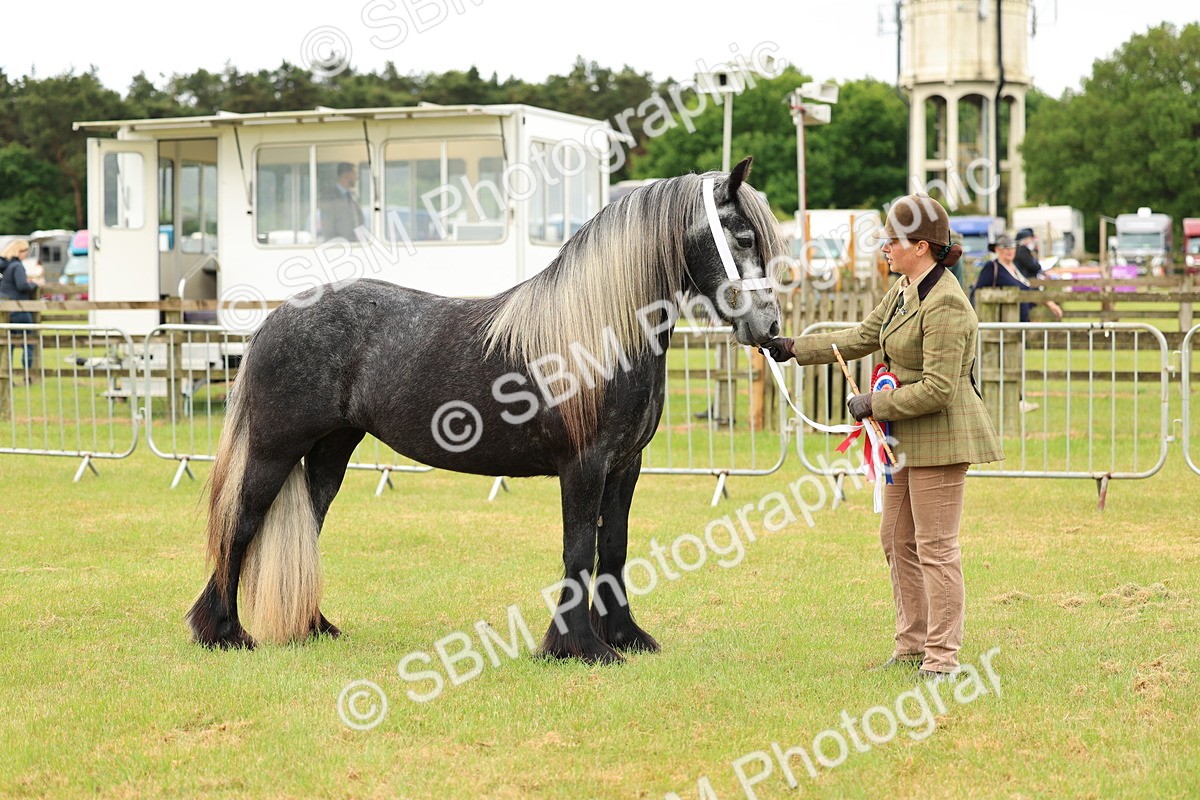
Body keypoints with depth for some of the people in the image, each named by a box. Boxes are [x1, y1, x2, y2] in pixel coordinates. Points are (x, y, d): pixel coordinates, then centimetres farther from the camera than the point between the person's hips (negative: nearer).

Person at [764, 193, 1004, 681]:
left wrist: (874, 403, -15)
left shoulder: (945, 304, -21)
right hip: (909, 437, 11)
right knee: (897, 540, 16)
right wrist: (795, 349, 16)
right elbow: (861, 339, 19)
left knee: (935, 547, -5)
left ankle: (942, 656, 3)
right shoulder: (904, 291, 10)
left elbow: (936, 389, -24)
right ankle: (912, 646, 25)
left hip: (941, 438, -11)